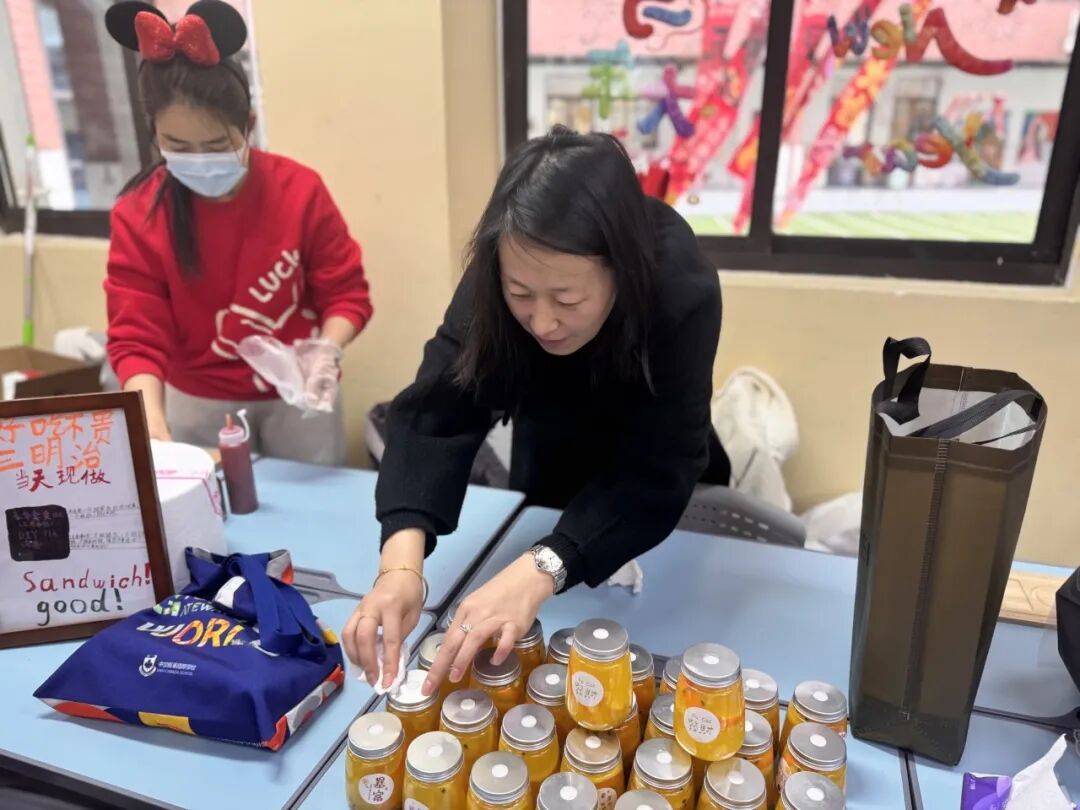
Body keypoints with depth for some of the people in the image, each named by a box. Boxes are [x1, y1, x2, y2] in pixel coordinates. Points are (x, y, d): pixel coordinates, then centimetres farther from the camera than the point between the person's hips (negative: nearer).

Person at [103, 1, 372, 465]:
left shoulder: (300, 189, -14)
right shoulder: (136, 214, -12)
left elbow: (346, 293, -9)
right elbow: (137, 335, -14)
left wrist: (326, 349, -30)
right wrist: (152, 425, -31)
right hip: (197, 403, 1)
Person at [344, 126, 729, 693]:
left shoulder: (683, 291, -39)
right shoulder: (498, 275, -32)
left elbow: (655, 473, -43)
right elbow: (435, 412, -38)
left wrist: (539, 572, -57)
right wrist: (402, 559, -54)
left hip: (652, 467, -1)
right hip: (550, 450, 2)